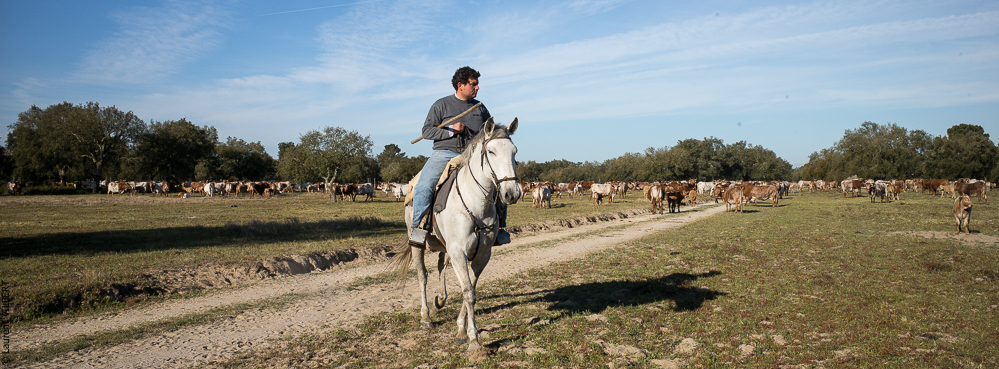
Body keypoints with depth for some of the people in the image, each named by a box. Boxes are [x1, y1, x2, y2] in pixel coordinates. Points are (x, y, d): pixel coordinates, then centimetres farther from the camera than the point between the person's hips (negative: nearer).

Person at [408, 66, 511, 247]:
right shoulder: (442, 105, 6)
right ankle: (417, 226, -12)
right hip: (444, 153, -3)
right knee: (423, 186, -27)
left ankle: (499, 226, 1)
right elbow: (427, 131, 1)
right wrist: (451, 130, -13)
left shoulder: (480, 108, 17)